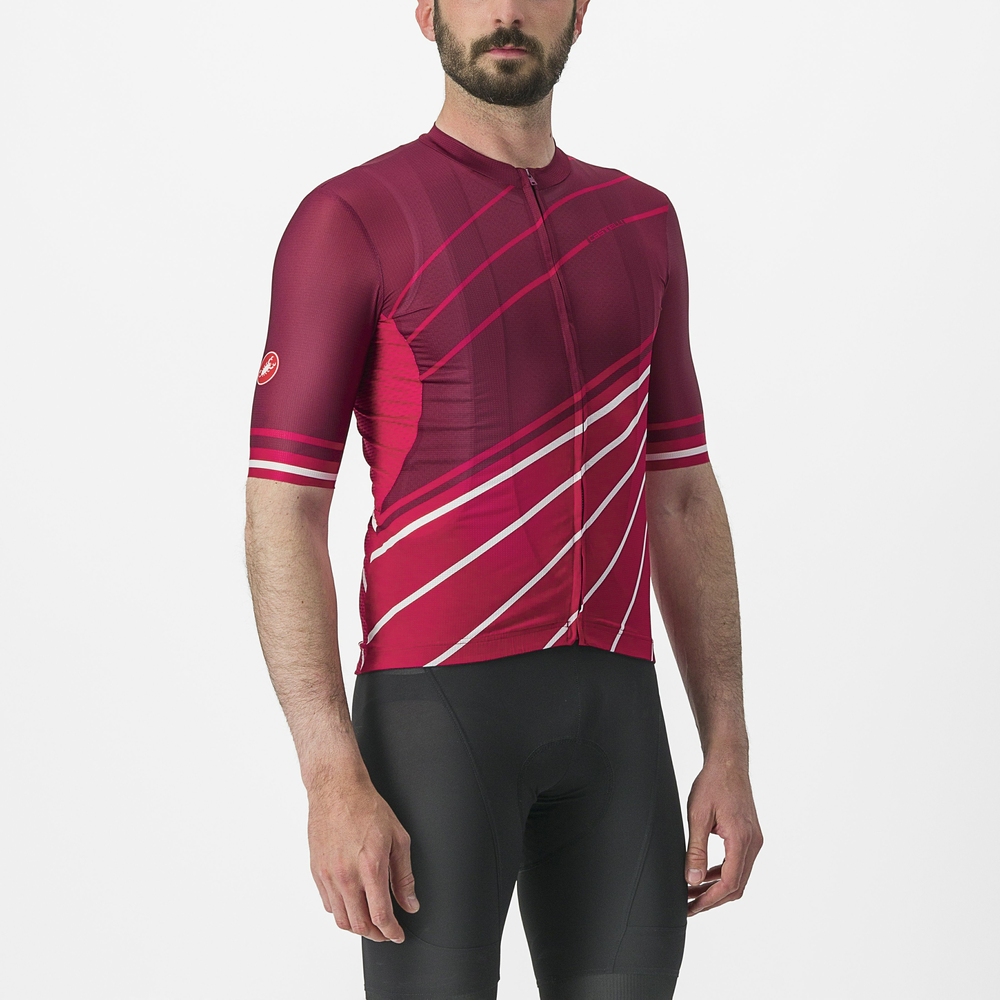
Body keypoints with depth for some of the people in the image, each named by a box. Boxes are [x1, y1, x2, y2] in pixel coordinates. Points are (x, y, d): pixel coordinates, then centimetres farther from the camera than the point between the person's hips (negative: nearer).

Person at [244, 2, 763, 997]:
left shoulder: (639, 225, 15)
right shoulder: (348, 221, -3)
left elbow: (683, 501, 16)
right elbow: (281, 516, -8)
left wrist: (729, 754, 9)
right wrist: (332, 779, -17)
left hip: (610, 718, 5)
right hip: (434, 705, -5)